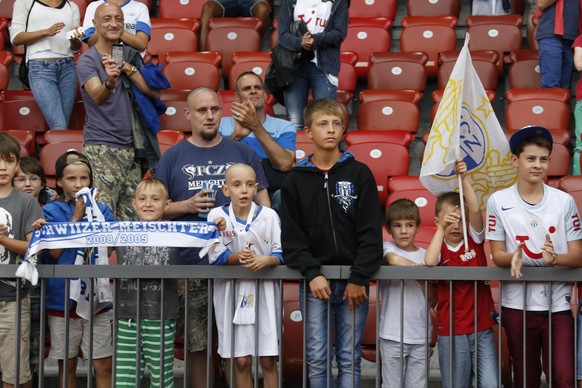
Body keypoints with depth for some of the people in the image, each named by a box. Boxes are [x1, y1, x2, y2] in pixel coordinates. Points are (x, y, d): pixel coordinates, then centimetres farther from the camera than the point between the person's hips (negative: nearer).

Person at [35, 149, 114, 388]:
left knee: (103, 366, 0)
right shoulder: (51, 211, 1)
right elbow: (55, 252, -10)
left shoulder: (101, 209, 6)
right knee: (67, 366, 9)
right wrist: (76, 216, -11)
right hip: (62, 298, -1)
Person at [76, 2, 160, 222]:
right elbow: (97, 96, -20)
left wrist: (126, 68, -8)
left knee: (130, 217, 5)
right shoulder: (87, 60, -3)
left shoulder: (129, 55, 13)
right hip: (101, 147, -5)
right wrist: (109, 82, -42)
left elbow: (153, 92, 4)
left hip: (130, 146, 5)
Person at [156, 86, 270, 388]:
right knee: (196, 345, 5)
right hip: (191, 265, 0)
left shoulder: (243, 153, 9)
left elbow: (262, 202, 10)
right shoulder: (173, 157, 9)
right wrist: (187, 206, -10)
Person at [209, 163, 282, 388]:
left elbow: (281, 253, -1)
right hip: (232, 291, 0)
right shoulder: (216, 216, -2)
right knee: (241, 360, 3)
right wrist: (235, 258, -24)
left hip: (264, 291, 0)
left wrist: (266, 260, -22)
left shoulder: (269, 215, -2)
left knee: (268, 360, 2)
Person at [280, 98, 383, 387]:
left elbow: (370, 232, -3)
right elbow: (292, 236, 1)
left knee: (350, 358, 3)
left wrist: (359, 278, -10)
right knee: (317, 358, 1)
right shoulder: (296, 180, 5)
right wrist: (312, 274, -11)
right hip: (314, 280, 1)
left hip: (353, 280, 0)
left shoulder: (360, 174, 2)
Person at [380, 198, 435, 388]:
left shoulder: (426, 255, 9)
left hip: (420, 335, 3)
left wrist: (423, 279, -11)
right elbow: (394, 259, -25)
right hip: (392, 334, -2)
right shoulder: (387, 247, 2)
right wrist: (419, 268, -11)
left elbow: (432, 301, 5)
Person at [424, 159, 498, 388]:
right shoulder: (439, 247, 0)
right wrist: (442, 229, -20)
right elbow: (429, 262, -23)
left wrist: (463, 178, -20)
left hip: (482, 327, 1)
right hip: (450, 330, -1)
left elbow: (475, 210, -13)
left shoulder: (474, 239, 4)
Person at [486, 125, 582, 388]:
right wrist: (513, 258, -22)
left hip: (558, 304, 0)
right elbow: (497, 255, 0)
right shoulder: (498, 201, -1)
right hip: (517, 304, 0)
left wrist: (555, 258, -22)